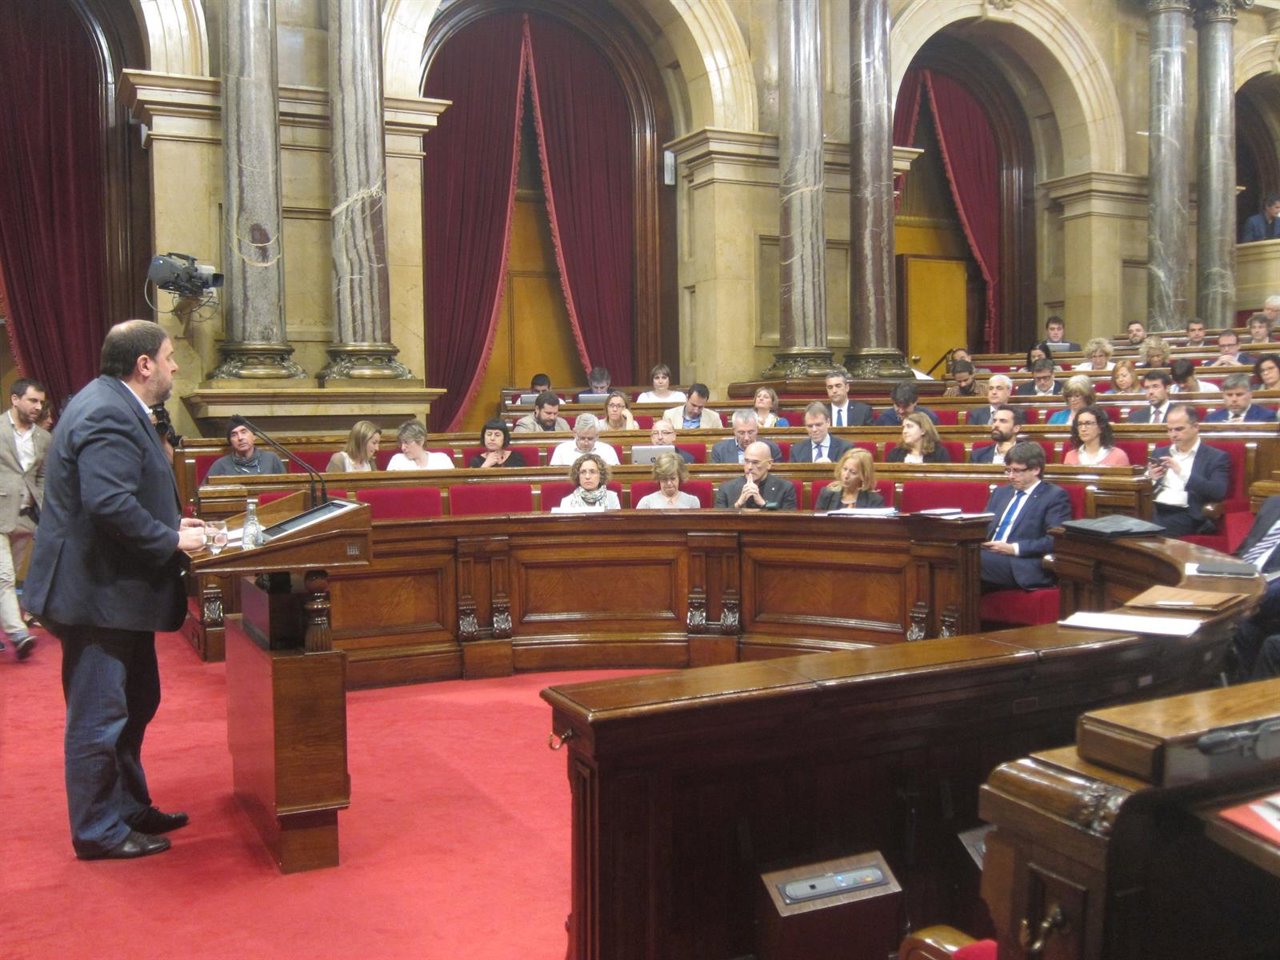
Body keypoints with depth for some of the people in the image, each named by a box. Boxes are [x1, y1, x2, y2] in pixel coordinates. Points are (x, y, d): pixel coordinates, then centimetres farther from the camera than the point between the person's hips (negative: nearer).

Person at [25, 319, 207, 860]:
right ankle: (99, 831, 15)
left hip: (117, 590, 11)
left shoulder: (114, 405, 12)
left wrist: (169, 524, 10)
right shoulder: (108, 416, -22)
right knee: (99, 717, 2)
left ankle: (129, 807, 34)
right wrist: (171, 541, -21)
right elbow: (109, 503, -31)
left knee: (134, 705, 21)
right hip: (100, 594, -11)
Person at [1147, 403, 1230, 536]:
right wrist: (1151, 478, -2)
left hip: (1186, 516, -4)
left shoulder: (1216, 457, 8)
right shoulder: (1160, 453, 22)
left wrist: (1182, 472, -16)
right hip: (1154, 511, 4)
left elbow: (1218, 492, -8)